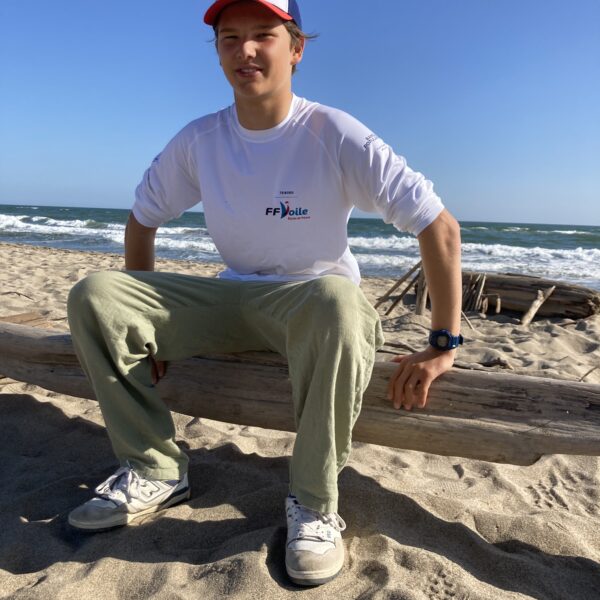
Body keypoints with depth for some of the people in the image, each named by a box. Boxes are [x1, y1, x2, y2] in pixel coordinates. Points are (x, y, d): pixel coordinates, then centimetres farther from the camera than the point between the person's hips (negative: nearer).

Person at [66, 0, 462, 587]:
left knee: (333, 300, -42)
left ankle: (313, 502, -21)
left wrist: (443, 346, -18)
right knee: (92, 295, -12)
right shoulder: (198, 140, -2)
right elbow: (142, 218, 11)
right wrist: (144, 323, 7)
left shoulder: (334, 135, -15)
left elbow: (440, 227, -17)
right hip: (232, 298, 5)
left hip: (311, 294, -4)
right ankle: (155, 470, -3)